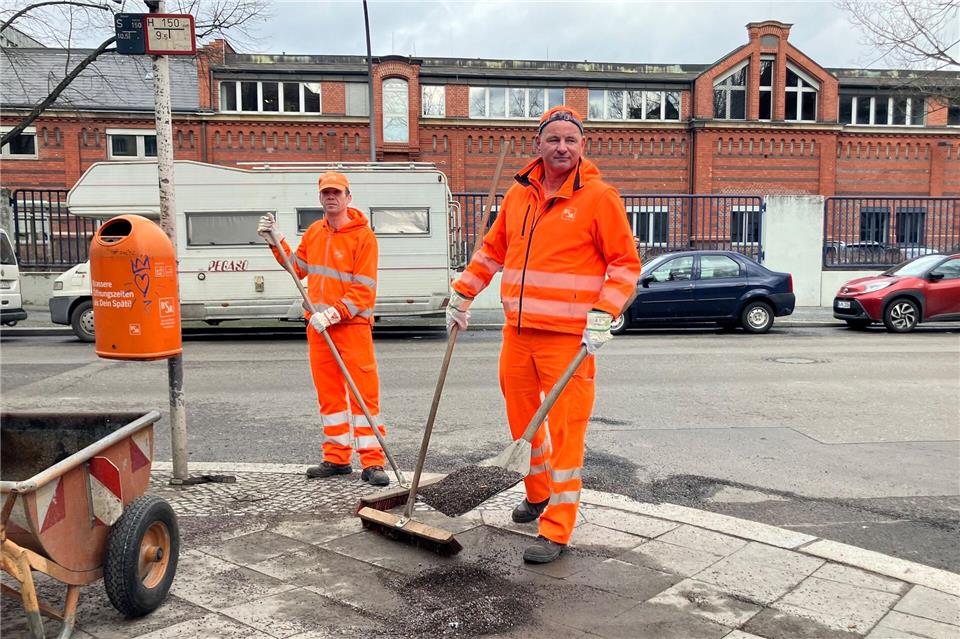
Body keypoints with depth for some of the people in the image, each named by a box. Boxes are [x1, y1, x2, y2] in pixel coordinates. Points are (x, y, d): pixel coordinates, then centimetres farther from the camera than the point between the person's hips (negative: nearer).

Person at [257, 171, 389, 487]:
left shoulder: (362, 235, -8)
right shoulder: (314, 232, 13)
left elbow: (363, 289, -14)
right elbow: (298, 267, 23)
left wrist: (334, 313, -22)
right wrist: (276, 242, 13)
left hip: (352, 324, -6)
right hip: (318, 326, 6)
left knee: (364, 392, -6)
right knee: (328, 393, 10)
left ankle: (372, 462, -2)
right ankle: (337, 458, 20)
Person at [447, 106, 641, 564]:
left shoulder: (598, 196, -5)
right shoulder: (520, 193, 10)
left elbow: (626, 262, -4)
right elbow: (492, 250, 21)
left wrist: (603, 315, -14)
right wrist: (462, 293, 17)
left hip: (568, 338, -6)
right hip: (517, 332, 6)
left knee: (565, 430, -3)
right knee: (521, 418, 17)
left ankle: (556, 530, 7)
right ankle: (538, 493, 41)